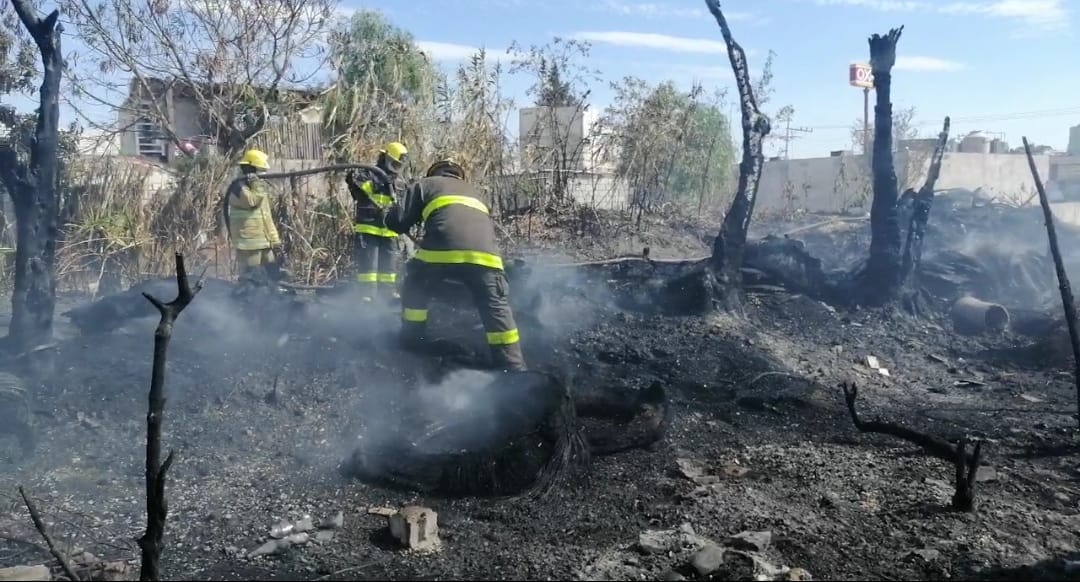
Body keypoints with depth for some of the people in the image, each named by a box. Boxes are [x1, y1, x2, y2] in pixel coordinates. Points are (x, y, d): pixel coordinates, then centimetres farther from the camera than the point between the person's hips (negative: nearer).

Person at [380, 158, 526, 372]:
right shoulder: (474, 191, 40)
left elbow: (397, 221, 19)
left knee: (415, 293, 26)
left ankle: (410, 342, 33)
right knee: (498, 311, 9)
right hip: (484, 253, 2)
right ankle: (514, 369, 2)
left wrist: (392, 211, 42)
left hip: (441, 249, -2)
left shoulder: (425, 184, 27)